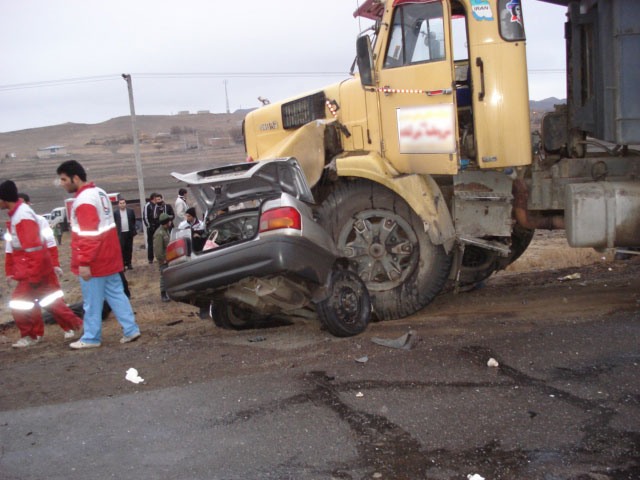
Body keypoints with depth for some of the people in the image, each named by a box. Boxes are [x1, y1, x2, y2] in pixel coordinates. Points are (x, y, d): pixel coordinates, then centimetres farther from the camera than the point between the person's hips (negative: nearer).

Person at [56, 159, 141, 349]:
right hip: (109, 257, 9)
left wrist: (84, 263, -22)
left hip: (94, 262, -9)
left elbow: (88, 235, -23)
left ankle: (91, 338, 12)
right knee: (116, 294, 12)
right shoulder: (100, 193, 12)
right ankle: (131, 330, 12)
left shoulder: (84, 200, -18)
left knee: (92, 301, 2)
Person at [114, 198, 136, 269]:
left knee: (129, 249, 7)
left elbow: (134, 220, 9)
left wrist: (133, 230, 6)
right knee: (122, 249, -4)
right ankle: (123, 263, 2)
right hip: (120, 233, -2)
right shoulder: (115, 212, -1)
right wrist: (116, 231, -4)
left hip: (129, 232, 2)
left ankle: (128, 263, 15)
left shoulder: (131, 211, 4)